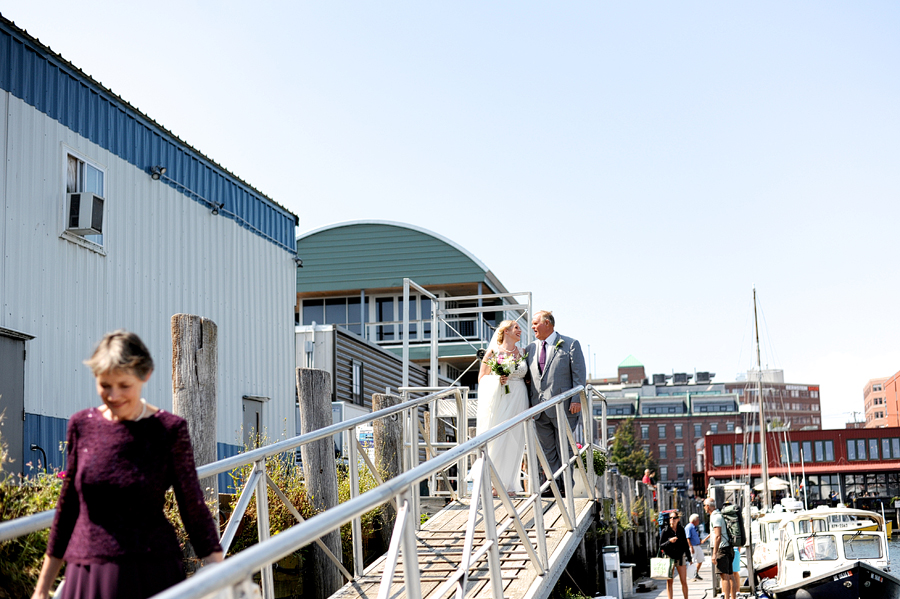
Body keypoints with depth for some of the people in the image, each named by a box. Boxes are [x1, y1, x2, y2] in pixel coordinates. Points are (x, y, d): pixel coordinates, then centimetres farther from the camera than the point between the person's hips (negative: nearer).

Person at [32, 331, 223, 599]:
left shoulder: (169, 430, -5)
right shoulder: (82, 425, 4)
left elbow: (194, 508, -3)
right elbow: (68, 507, 12)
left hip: (151, 577, -2)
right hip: (86, 575, 3)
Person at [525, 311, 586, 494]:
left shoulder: (570, 344, 2)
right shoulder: (531, 349, 16)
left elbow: (579, 374, -3)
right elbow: (527, 377, 17)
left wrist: (576, 400, -11)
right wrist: (529, 403, 8)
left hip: (563, 405, -5)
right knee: (547, 450, 6)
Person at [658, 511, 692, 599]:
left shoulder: (681, 530, 2)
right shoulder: (665, 531, -6)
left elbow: (685, 544, 12)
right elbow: (661, 546, -6)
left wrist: (689, 558, 14)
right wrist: (669, 541, -24)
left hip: (680, 557, 2)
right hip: (669, 557, -2)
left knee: (684, 581, 3)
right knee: (669, 581, -1)